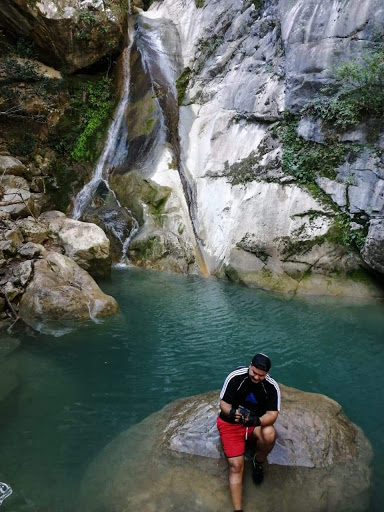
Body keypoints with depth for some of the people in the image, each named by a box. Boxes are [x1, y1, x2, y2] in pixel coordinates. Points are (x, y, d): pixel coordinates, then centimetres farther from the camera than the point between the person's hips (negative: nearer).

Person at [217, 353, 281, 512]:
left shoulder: (272, 386, -16)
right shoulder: (235, 377, -20)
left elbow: (272, 415, -18)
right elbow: (223, 404, -13)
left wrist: (256, 421, -39)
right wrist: (232, 413, -36)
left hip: (257, 423, 1)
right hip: (230, 423, -1)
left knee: (269, 434, -32)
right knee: (236, 465, -17)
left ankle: (258, 462, 1)